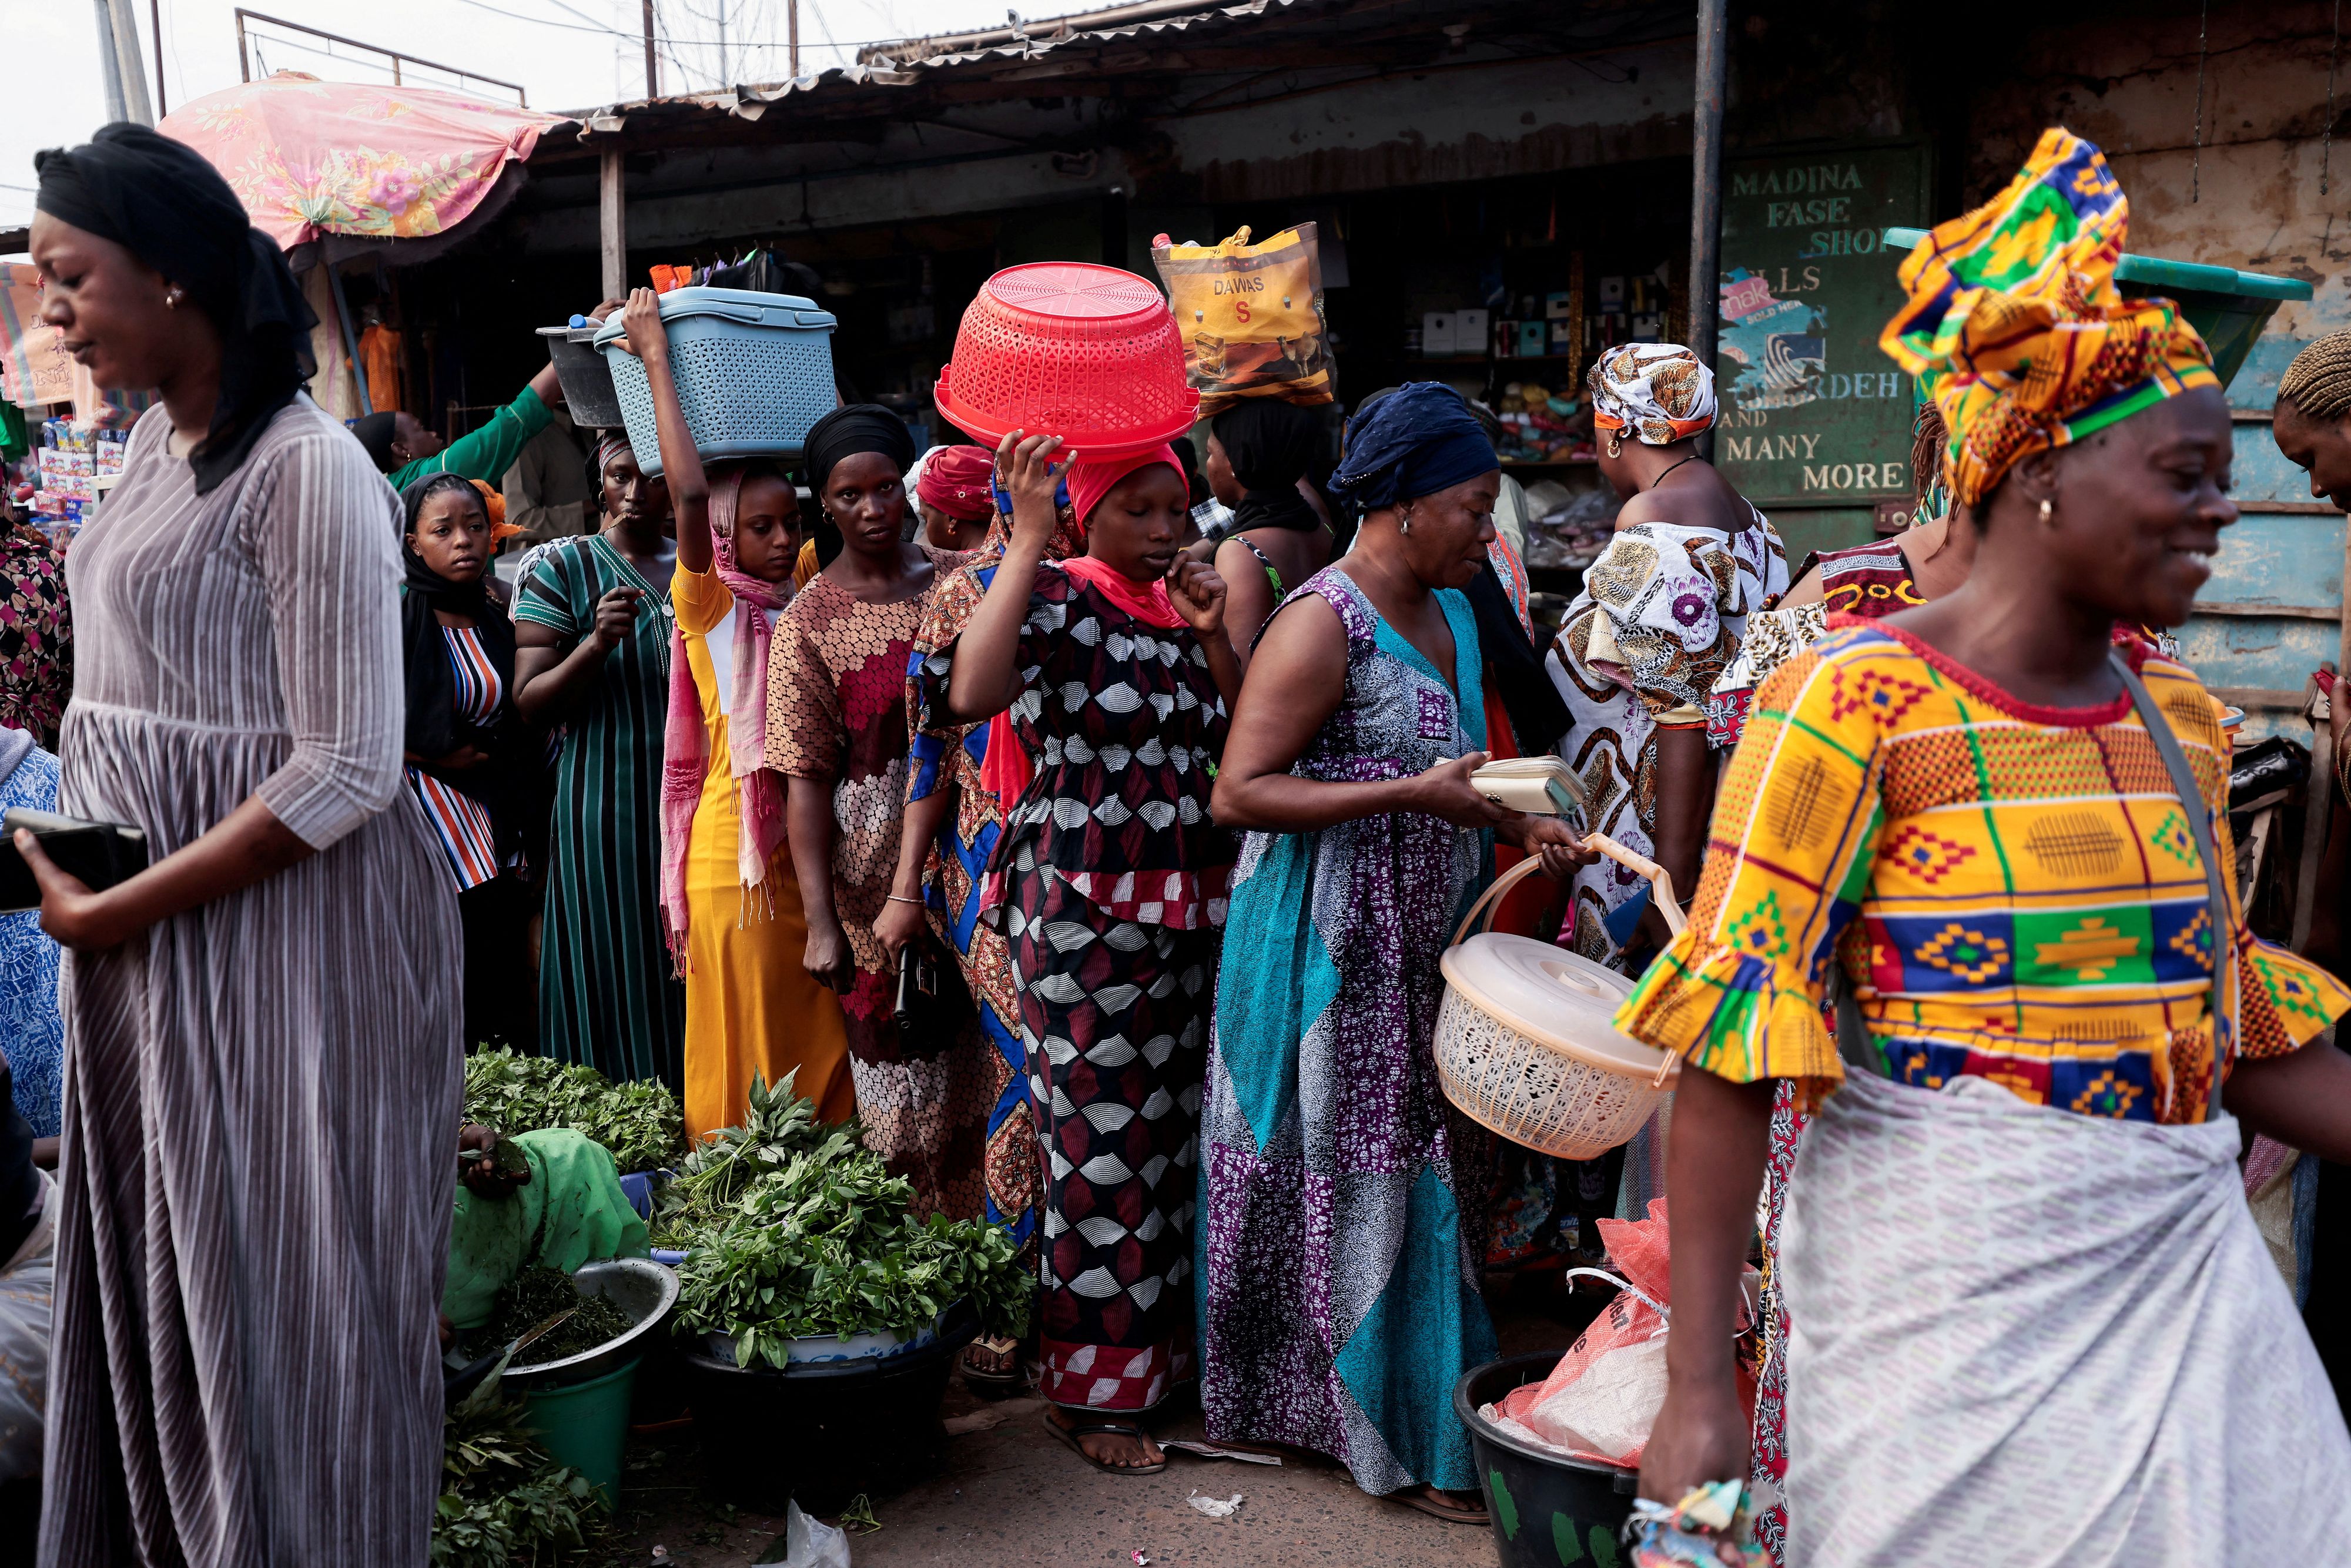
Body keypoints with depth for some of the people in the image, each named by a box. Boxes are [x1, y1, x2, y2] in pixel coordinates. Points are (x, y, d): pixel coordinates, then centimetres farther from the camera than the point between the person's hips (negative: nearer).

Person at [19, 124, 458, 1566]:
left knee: (273, 1274, 6)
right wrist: (71, 855, 4)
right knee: (152, 1260, 19)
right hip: (143, 934, 8)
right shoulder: (159, 446, 10)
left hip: (280, 939, -8)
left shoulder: (305, 471, -16)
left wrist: (118, 909, -16)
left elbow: (350, 770, -19)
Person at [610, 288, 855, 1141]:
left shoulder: (802, 594, 9)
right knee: (747, 1049, 3)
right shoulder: (709, 605, -7)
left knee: (822, 1041, 10)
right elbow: (690, 489, -22)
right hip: (736, 854, -5)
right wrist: (654, 357, -14)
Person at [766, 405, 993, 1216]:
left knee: (982, 1058, 8)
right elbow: (805, 781, -7)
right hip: (880, 865, -3)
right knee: (899, 1056, 4)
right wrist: (821, 922, -11)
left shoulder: (957, 578, 5)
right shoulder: (809, 622, -4)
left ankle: (982, 1228, 26)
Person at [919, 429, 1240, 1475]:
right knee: (1101, 1143, 0)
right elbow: (968, 692, -28)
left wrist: (1212, 637, -2)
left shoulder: (1183, 605, 13)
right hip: (1083, 911, -6)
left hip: (1192, 906, 6)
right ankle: (1088, 1390, 16)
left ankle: (1166, 1344, 32)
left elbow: (1241, 742, 11)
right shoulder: (1054, 598, -7)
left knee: (1174, 1131, 14)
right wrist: (1027, 542, -27)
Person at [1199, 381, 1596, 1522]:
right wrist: (1412, 794, -24)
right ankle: (1399, 1437, 17)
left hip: (1425, 944, 9)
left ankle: (1436, 1411, 30)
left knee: (1430, 1166, 15)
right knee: (1356, 1183, 2)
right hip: (1334, 954, -8)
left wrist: (1519, 828, 6)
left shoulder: (1453, 613, 12)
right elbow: (1238, 793, -21)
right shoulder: (1325, 623, -16)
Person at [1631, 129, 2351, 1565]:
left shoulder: (2181, 718, 7)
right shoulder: (1861, 700, -14)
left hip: (2188, 1265, 7)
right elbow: (1733, 1036, -17)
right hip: (1956, 1279, -6)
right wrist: (1701, 1388, -18)